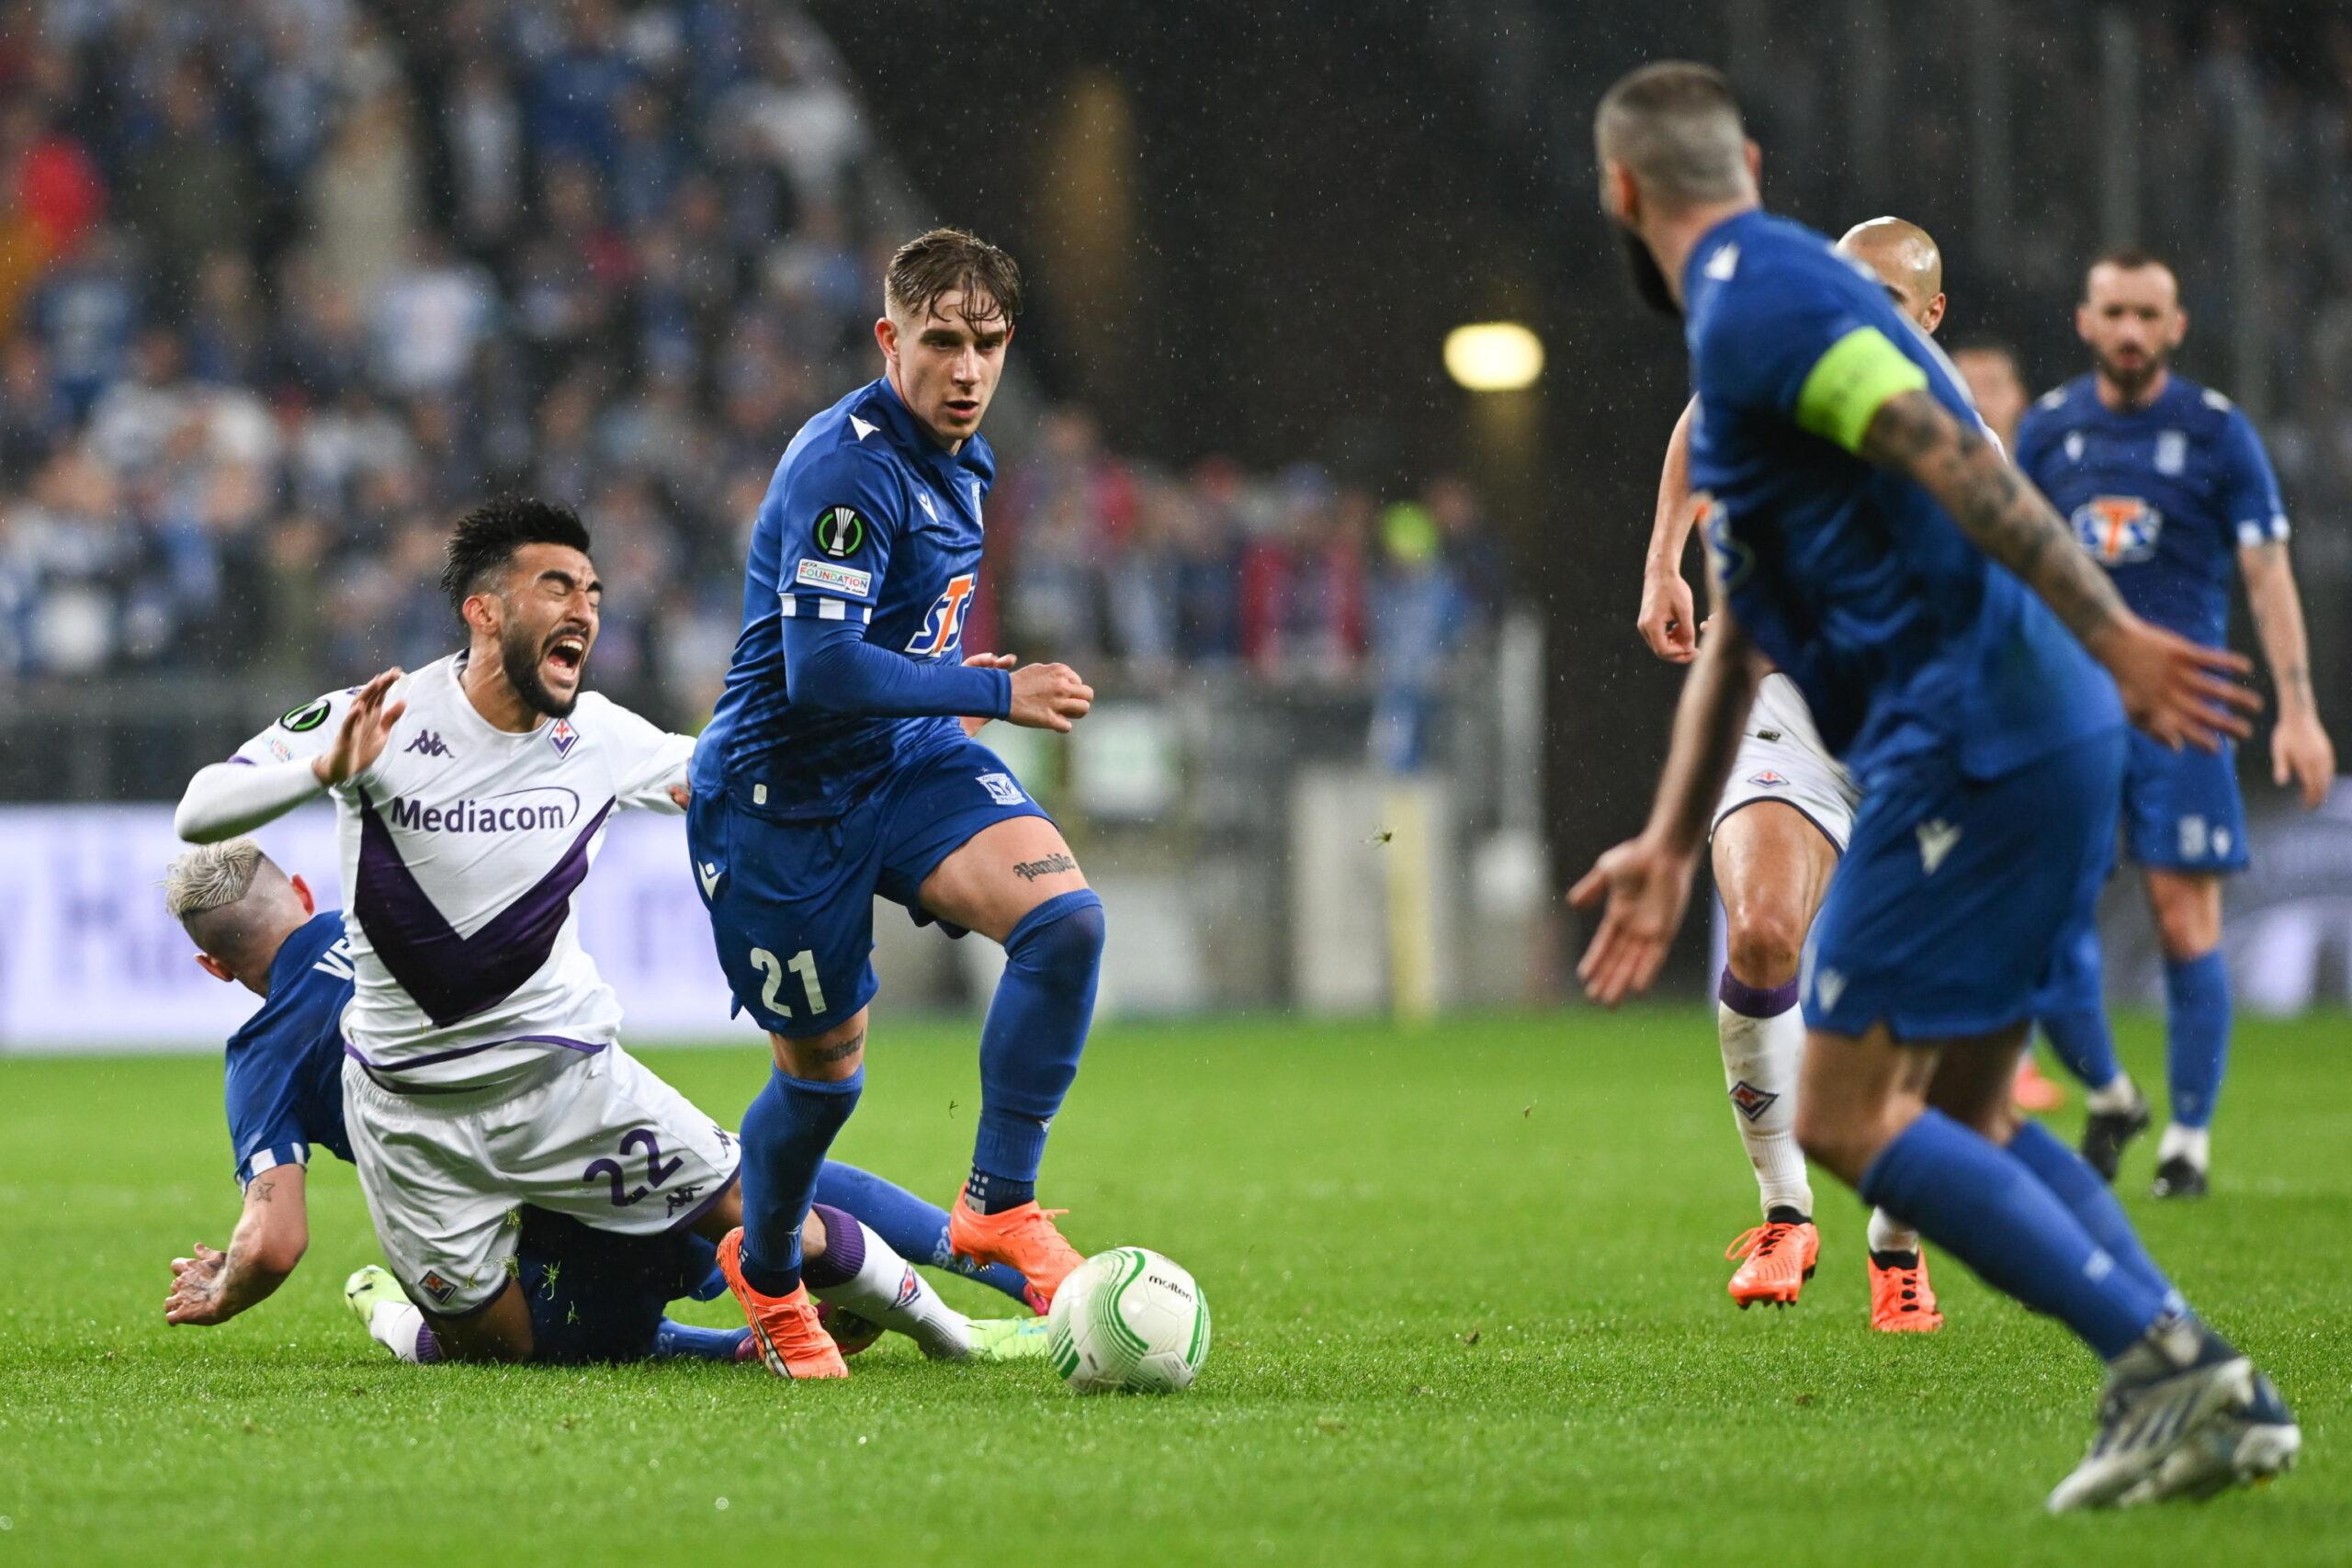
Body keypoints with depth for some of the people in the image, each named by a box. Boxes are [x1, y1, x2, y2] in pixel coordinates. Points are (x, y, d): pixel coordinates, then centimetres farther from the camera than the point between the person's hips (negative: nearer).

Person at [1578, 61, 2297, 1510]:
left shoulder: (1754, 307, -8)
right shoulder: (1777, 298, 24)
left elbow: (1955, 461, -22)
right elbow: (1737, 628, 31)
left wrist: (2112, 640, -28)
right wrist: (1672, 844, 33)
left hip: (1972, 738, -10)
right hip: (2040, 740, 10)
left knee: (1847, 1118, -7)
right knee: (1964, 1121, 14)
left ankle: (2165, 1365, -16)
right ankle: (2211, 1391, 5)